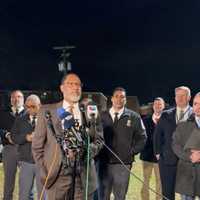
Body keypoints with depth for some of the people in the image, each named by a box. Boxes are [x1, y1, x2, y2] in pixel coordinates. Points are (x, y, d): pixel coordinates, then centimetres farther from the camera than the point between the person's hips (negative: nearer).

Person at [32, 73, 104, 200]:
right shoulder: (47, 111, 4)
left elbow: (99, 139, 12)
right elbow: (37, 145, 4)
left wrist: (89, 151, -8)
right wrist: (44, 172, -1)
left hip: (84, 173, 2)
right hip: (57, 173, -1)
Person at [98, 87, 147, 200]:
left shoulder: (134, 117, 3)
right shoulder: (102, 116, 5)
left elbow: (142, 138, 6)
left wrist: (131, 152, 0)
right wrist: (98, 153, -1)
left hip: (123, 164, -1)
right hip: (104, 163, 1)